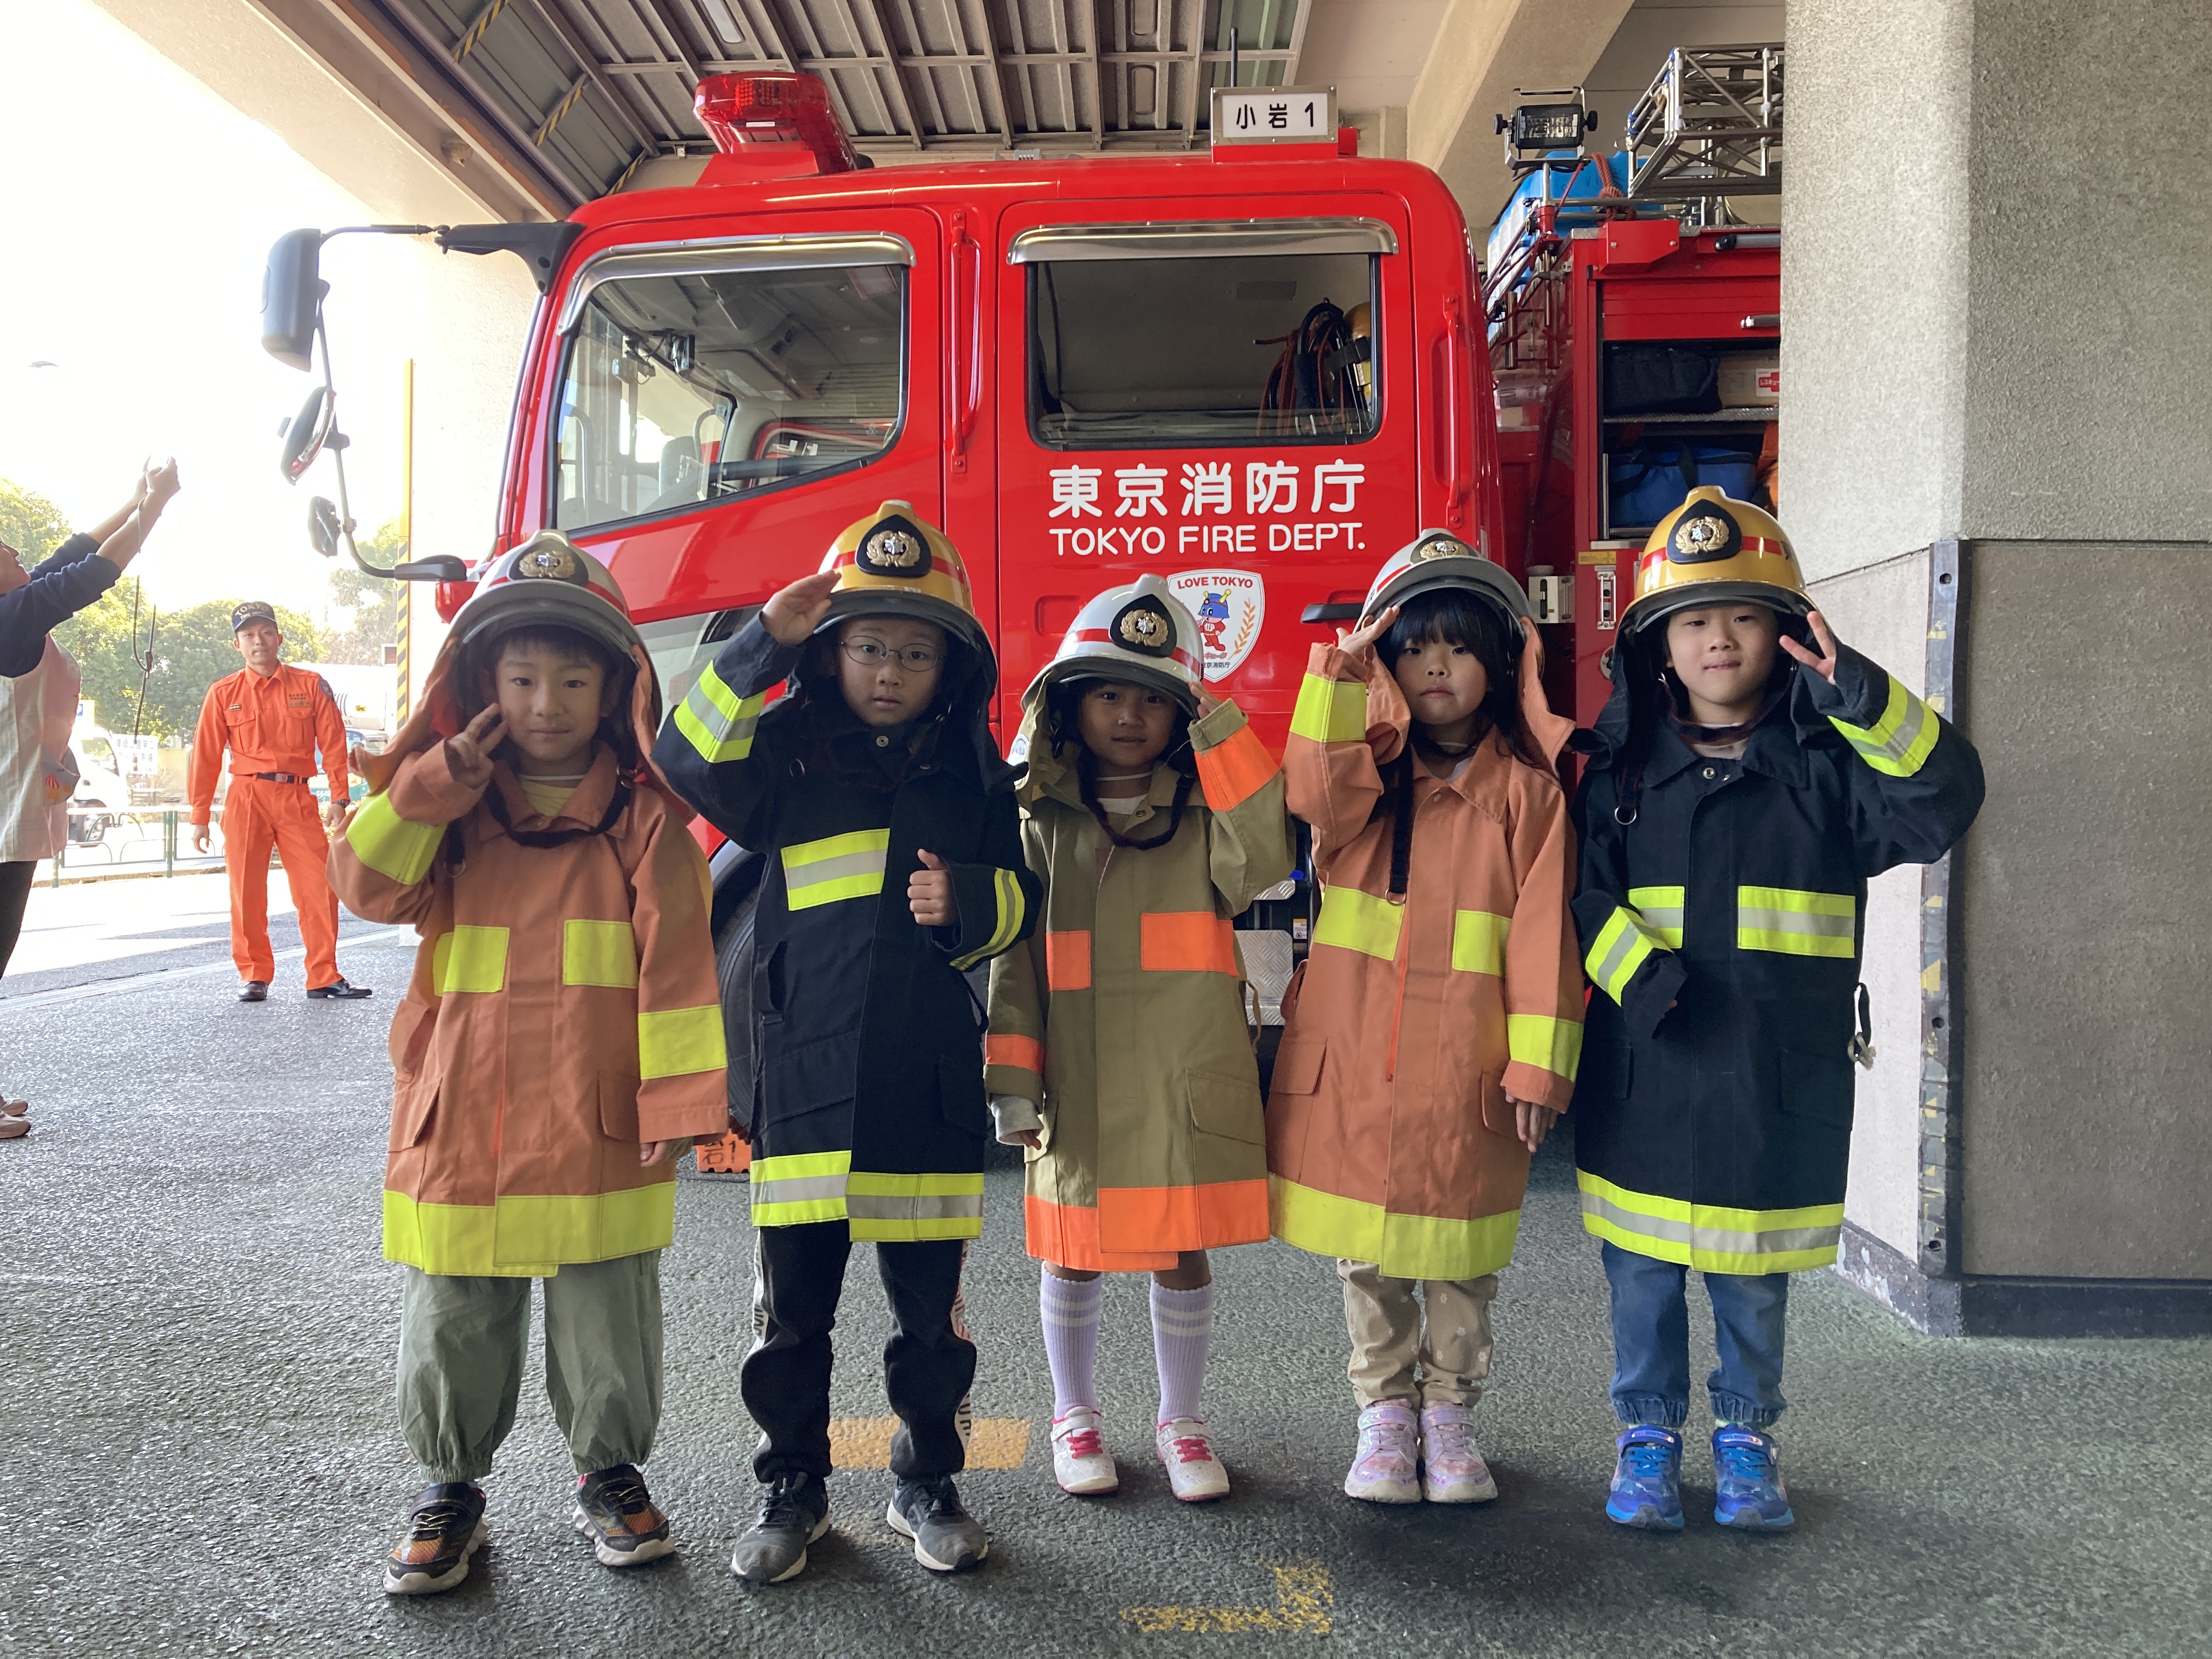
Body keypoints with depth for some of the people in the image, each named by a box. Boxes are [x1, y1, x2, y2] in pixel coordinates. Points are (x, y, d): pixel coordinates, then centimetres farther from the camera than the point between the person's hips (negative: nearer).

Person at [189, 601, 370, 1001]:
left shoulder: (311, 686, 5)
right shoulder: (223, 694, 6)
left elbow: (333, 745, 4)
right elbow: (206, 757, 7)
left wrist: (338, 799, -4)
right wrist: (199, 817, 5)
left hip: (297, 799, 0)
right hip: (246, 799, 0)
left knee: (319, 886, -4)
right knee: (247, 891, 2)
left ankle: (324, 977, 3)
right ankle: (254, 976, 13)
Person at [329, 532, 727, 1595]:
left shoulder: (643, 814, -2)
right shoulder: (449, 805, 8)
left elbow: (676, 956, -7)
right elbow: (366, 881, -4)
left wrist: (675, 1097, -11)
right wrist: (434, 787, -15)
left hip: (597, 1121, -2)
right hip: (462, 1118, 3)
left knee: (606, 1315, 10)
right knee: (453, 1319, 13)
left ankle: (610, 1474, 31)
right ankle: (450, 1489, 32)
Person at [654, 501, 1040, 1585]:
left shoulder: (972, 771, 8)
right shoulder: (788, 751, 2)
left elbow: (1019, 905, 12)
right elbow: (691, 762, -16)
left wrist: (969, 901, -10)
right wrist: (765, 645, -20)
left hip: (930, 1083, 1)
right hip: (806, 1077, -1)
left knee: (928, 1308, 12)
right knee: (793, 1307, 9)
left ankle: (926, 1482, 30)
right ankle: (792, 1488, 27)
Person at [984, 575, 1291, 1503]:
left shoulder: (1208, 815, 6)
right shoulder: (1040, 824, 4)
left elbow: (1262, 860, -16)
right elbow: (1015, 959, 2)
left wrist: (1219, 732, -15)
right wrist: (1012, 1081, -6)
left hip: (1190, 1085, 0)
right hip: (1079, 1088, 0)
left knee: (1183, 1252, 9)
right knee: (1074, 1254, 11)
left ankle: (1181, 1419, 30)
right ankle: (1074, 1414, 33)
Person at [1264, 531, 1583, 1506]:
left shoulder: (1526, 786, -1)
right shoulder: (1366, 773, 6)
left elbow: (1544, 933, -4)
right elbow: (1314, 792, -18)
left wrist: (1537, 1064, -9)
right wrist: (1342, 675, -21)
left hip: (1462, 1061, -1)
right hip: (1352, 1057, 2)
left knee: (1459, 1251, 11)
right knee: (1365, 1251, 11)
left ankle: (1451, 1416, 31)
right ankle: (1384, 1415, 28)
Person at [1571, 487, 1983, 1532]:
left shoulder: (1830, 759, 1)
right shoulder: (1622, 763, 3)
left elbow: (1944, 801, -14)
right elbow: (1582, 889, -1)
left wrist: (1864, 699, -24)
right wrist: (1637, 970, -17)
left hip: (1781, 1070, 0)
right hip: (1646, 1070, 1)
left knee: (1755, 1271, 12)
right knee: (1642, 1269, 10)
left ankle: (1746, 1436, 32)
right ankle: (1647, 1434, 28)